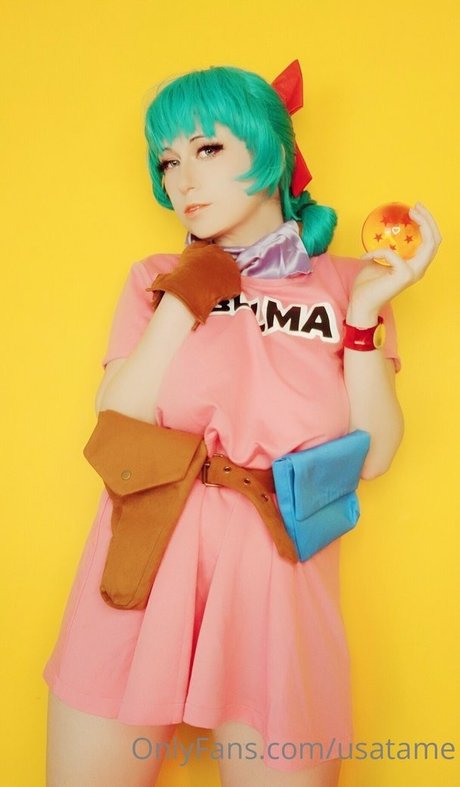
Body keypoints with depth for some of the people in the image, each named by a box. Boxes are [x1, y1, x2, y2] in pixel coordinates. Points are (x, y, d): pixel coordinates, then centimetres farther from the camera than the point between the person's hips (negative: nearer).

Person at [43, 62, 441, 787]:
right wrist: (186, 299, -8)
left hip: (274, 578, -1)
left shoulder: (343, 282, 5)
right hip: (140, 565, 2)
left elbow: (372, 456, -2)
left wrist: (366, 313, -12)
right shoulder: (158, 278, 9)